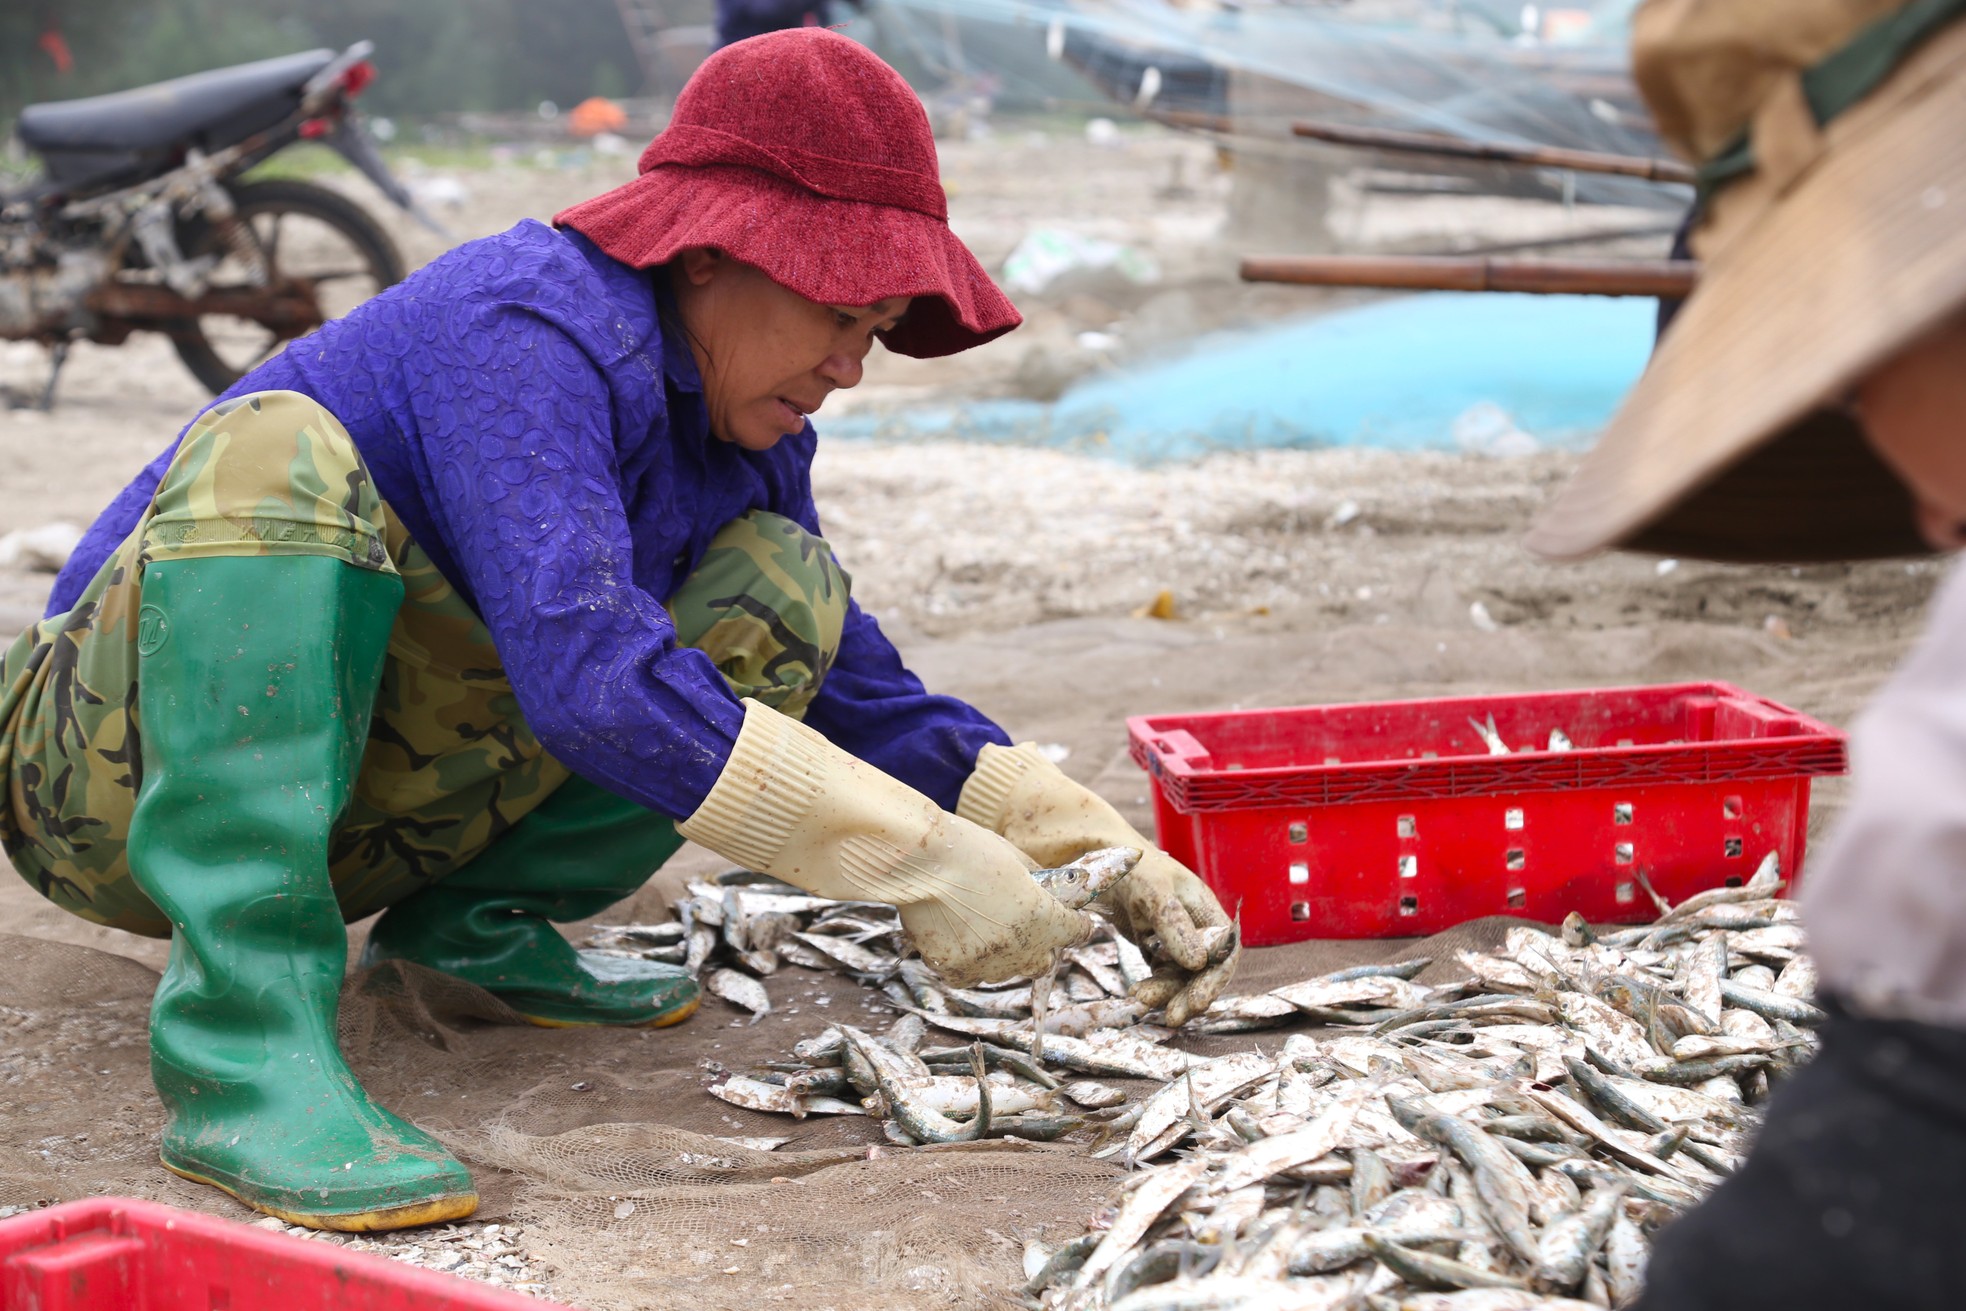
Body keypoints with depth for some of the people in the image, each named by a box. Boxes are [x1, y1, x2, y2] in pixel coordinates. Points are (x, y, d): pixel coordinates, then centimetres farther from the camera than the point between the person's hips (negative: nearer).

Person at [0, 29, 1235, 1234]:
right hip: (124, 764, -6)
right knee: (276, 454, -37)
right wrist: (921, 860, -36)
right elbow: (584, 674, -37)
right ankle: (245, 1036, -38)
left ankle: (473, 922, -3)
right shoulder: (529, 326, -24)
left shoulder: (745, 436, 2)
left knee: (782, 591, -6)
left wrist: (1106, 854, -6)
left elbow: (865, 694, 7)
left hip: (353, 802, 6)